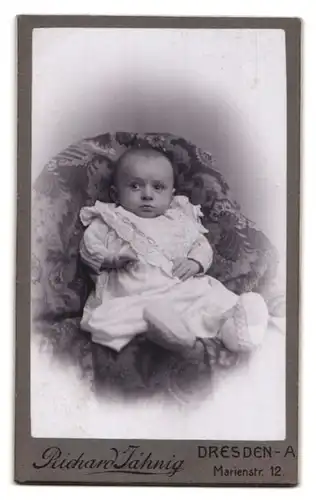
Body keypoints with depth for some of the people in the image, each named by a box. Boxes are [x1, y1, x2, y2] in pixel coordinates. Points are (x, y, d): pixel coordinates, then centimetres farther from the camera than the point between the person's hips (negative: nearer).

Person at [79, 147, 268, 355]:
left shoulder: (179, 221, 24)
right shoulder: (110, 220, 19)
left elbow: (202, 245, 23)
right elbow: (89, 246, 12)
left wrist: (195, 262, -1)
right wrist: (112, 258, -9)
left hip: (181, 288, 4)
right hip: (132, 294, -4)